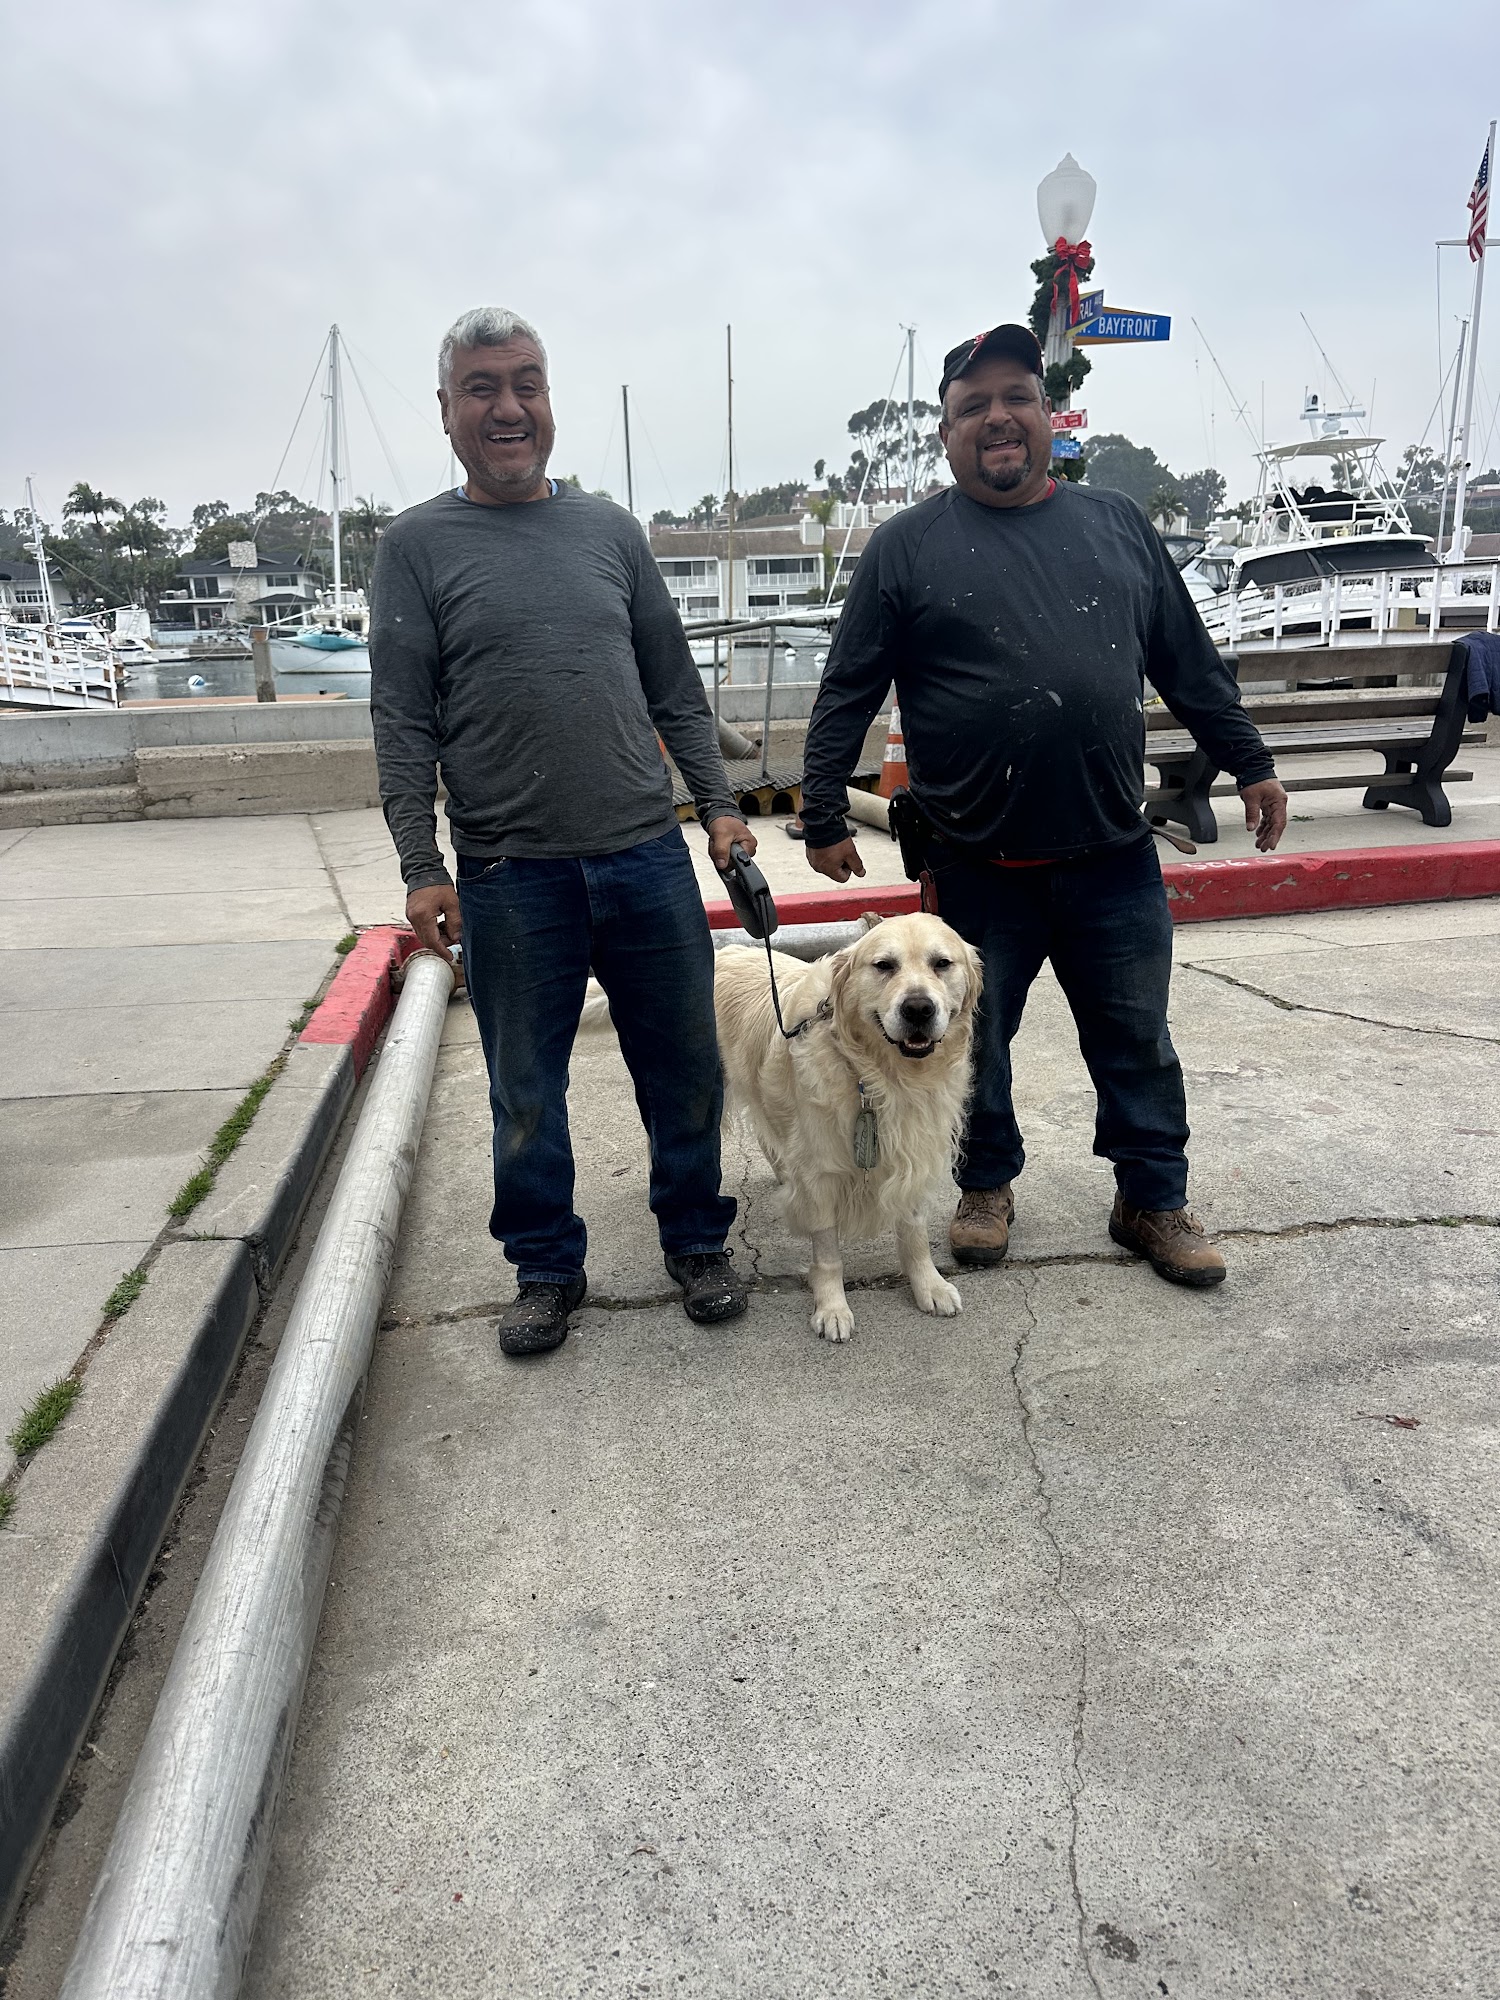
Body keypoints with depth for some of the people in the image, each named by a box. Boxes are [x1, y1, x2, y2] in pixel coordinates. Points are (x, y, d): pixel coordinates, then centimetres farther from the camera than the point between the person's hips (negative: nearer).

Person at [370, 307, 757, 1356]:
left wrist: (720, 804, 5)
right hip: (509, 876, -2)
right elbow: (403, 721, 0)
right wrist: (422, 868, -6)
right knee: (526, 1092, 9)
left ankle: (696, 1239, 31)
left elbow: (674, 684, 13)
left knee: (685, 1070, 10)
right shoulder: (418, 544, 3)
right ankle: (547, 1269, 29)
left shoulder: (609, 527, 11)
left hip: (649, 855, 2)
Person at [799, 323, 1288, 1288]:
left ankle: (1154, 1200, 28)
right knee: (977, 1041, 12)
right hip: (979, 866, -2)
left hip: (1114, 853, 2)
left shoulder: (1117, 523, 9)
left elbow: (1189, 662, 14)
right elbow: (848, 694, -1)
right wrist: (825, 817, -4)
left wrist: (1250, 764, 15)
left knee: (1138, 1042, 11)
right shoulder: (907, 547, 0)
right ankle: (987, 1187, 33)